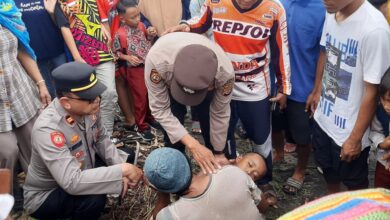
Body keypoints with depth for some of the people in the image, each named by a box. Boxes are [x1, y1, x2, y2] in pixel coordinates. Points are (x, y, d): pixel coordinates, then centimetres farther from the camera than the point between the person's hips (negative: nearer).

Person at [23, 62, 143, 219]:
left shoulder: (87, 107, -16)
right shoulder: (47, 129, -36)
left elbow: (101, 139, 0)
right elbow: (72, 182, -41)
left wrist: (122, 168, -15)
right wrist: (121, 171, -36)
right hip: (45, 196, -7)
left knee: (127, 161, 2)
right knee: (94, 199, -33)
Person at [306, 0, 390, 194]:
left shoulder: (374, 28, -29)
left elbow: (372, 91, -23)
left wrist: (355, 138, -15)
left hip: (349, 128, -7)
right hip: (324, 116, 7)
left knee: (353, 181, 19)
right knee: (327, 168, 29)